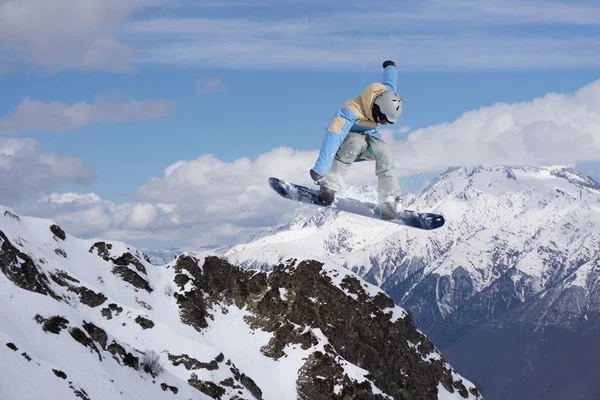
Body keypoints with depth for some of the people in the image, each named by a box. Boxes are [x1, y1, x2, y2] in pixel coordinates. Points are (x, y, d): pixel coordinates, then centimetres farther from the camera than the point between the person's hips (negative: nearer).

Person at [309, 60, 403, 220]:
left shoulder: (387, 97, -21)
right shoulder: (351, 111, -40)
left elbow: (389, 76, 3)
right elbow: (333, 137, -49)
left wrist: (390, 66, 28)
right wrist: (320, 169, -57)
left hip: (368, 136, 5)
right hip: (345, 137, -5)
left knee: (384, 151, -28)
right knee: (356, 142, -40)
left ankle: (389, 205, -24)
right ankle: (328, 188, -38)